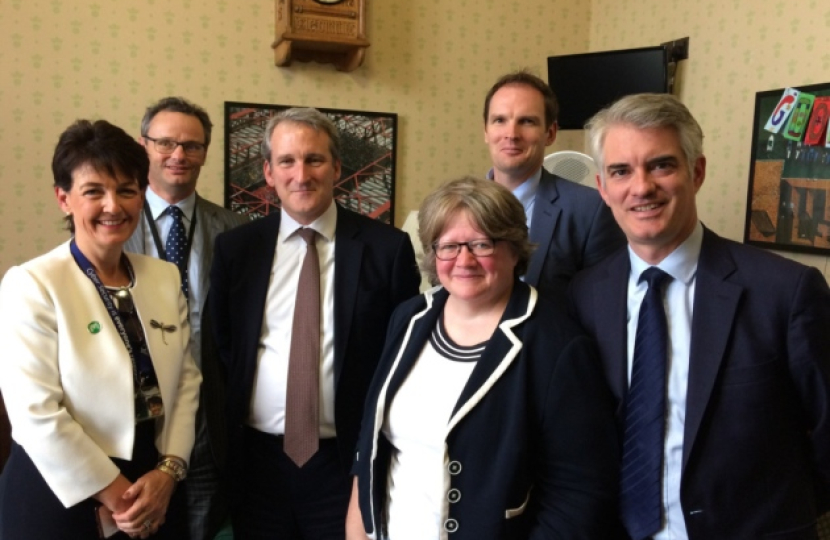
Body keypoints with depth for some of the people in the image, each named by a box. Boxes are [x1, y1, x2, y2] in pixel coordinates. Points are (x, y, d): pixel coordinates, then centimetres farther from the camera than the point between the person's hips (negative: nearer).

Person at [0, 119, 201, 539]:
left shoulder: (165, 277, 2)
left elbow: (186, 378, 3)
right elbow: (36, 414, -17)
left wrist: (169, 470, -8)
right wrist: (113, 492, -12)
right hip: (60, 495, -4)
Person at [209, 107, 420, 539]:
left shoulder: (387, 248, -7)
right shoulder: (235, 247, 1)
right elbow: (220, 345, 9)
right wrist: (225, 431, 3)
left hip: (349, 460, -2)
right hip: (257, 458, 2)